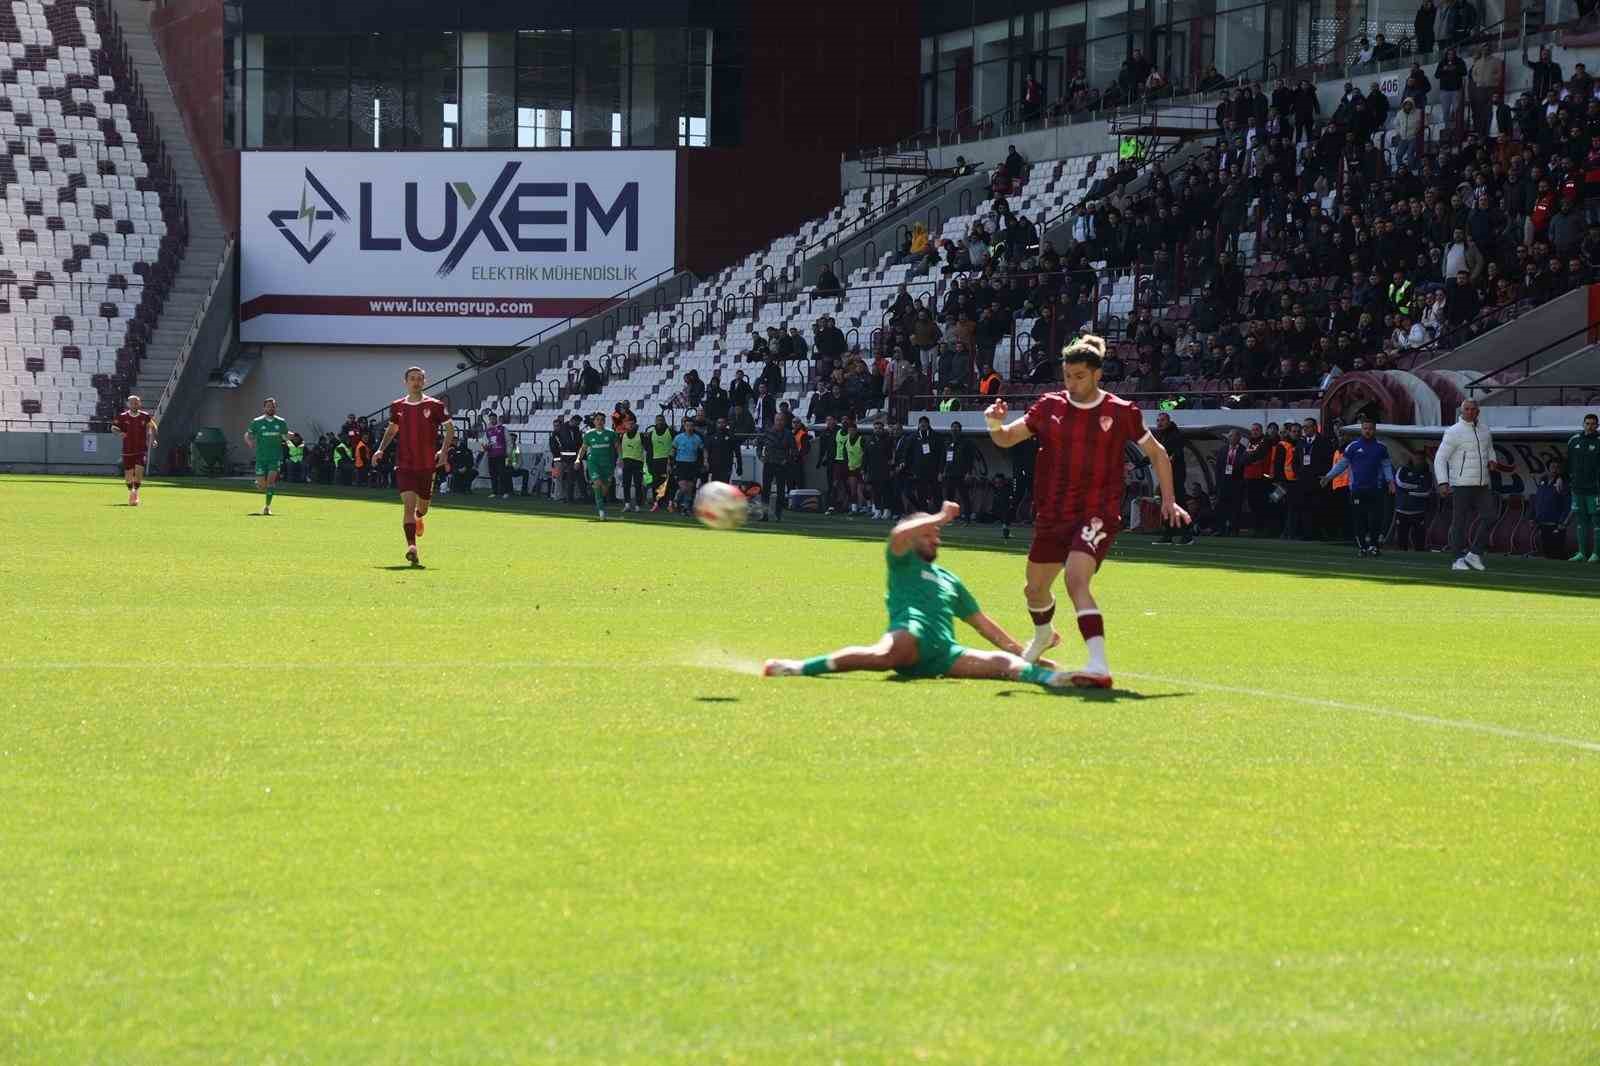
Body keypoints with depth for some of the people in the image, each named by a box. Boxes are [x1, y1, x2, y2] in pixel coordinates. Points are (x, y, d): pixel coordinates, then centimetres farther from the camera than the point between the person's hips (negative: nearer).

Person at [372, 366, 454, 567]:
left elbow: (450, 428, 5)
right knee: (409, 504, -16)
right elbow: (392, 429, 21)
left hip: (427, 465, 0)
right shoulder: (397, 407, 5)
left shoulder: (434, 406, -2)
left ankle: (418, 519, 52)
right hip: (404, 465, 0)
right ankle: (411, 547, -21)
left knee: (422, 508, 14)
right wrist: (381, 449, 7)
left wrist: (444, 451, -9)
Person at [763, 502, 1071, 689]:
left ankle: (1045, 677, -48)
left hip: (944, 654, 6)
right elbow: (899, 534, -3)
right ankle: (802, 667, -44)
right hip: (910, 633, -6)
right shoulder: (904, 562, 22)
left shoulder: (950, 580, 39)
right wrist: (941, 517, 6)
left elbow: (984, 624, 42)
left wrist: (1026, 655, 39)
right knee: (886, 655, -41)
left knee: (1003, 662, -20)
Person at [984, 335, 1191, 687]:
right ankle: (1043, 636, 54)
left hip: (1097, 515, -5)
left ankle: (1099, 665, -36)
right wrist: (995, 424, -16)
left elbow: (1156, 453, 9)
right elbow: (1006, 439, 7)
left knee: (1076, 581, -28)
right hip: (1052, 514, 5)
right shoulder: (1049, 407, 3)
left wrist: (1168, 499, 3)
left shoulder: (1121, 412, -4)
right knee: (1035, 589, 18)